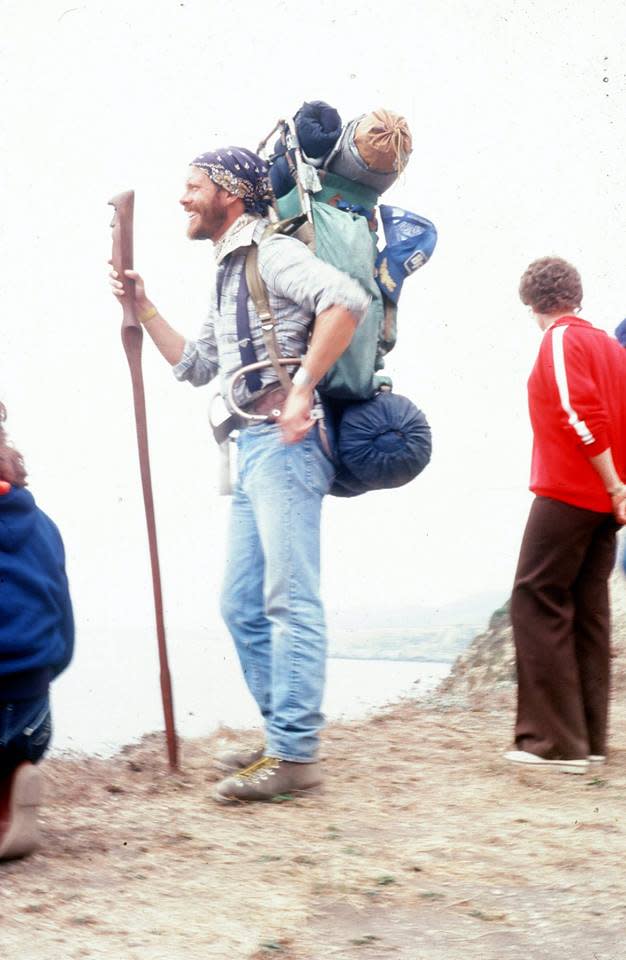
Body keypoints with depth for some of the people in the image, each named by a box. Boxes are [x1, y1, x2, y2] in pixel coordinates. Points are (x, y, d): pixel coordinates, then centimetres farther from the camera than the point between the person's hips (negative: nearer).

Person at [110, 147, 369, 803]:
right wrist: (143, 309, 23)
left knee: (289, 601, -10)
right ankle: (283, 737, 19)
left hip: (284, 441, -10)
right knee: (242, 606, 11)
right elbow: (196, 366, 31)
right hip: (252, 450, 10)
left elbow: (345, 300, -23)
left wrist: (302, 390, -24)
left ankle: (294, 755, -8)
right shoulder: (227, 276, 24)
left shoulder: (270, 253, -6)